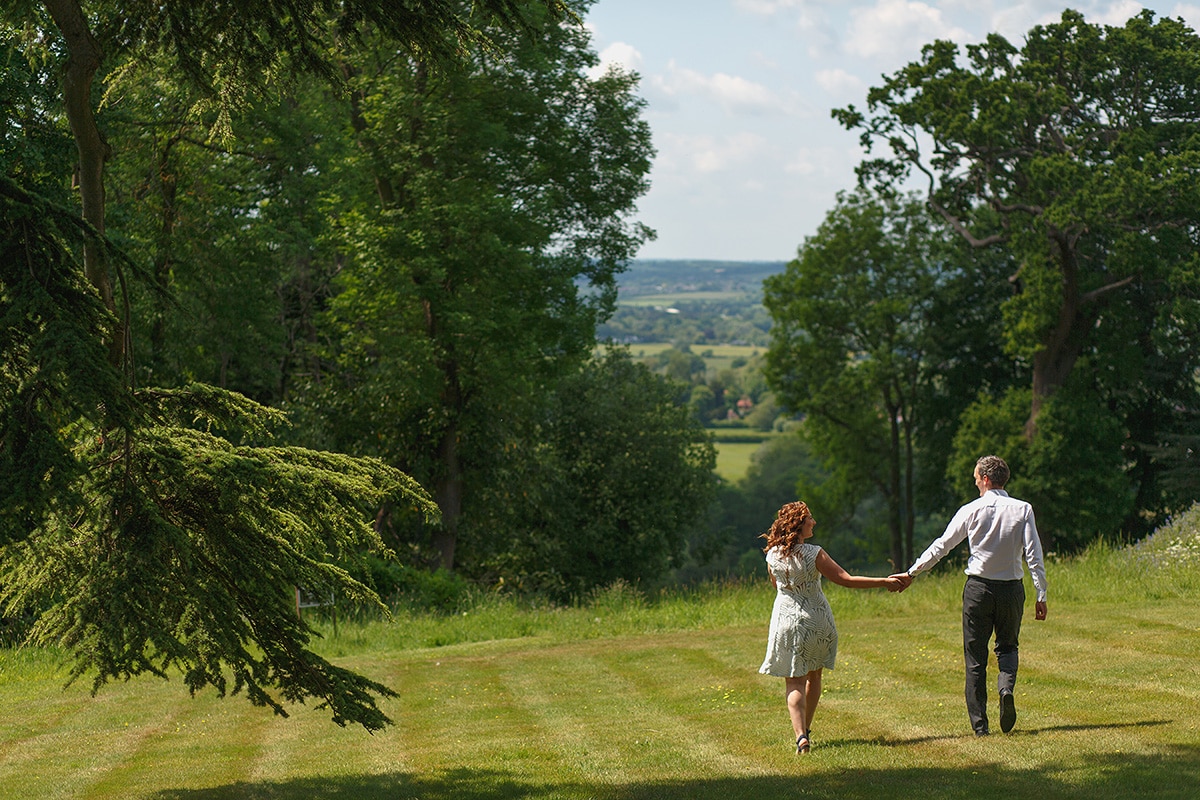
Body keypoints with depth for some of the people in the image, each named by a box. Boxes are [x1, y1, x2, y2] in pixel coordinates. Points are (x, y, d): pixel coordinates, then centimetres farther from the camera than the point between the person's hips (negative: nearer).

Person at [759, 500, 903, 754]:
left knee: (794, 681, 1)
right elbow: (846, 580, -17)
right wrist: (884, 582, -9)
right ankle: (806, 730, 30)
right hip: (817, 621, -1)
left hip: (786, 619, 1)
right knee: (813, 676, 20)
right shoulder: (813, 554, -17)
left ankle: (800, 735, -16)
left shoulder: (772, 555, -6)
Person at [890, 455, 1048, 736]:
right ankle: (1007, 687, -13)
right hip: (1011, 589, 1)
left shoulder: (971, 510, -3)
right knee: (1007, 646, 20)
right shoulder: (1022, 510, -3)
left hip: (978, 587, -1)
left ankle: (979, 724, 4)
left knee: (975, 656, 7)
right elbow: (1034, 554, -8)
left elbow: (941, 546, 1)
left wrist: (912, 573, 10)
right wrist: (1041, 595, -4)